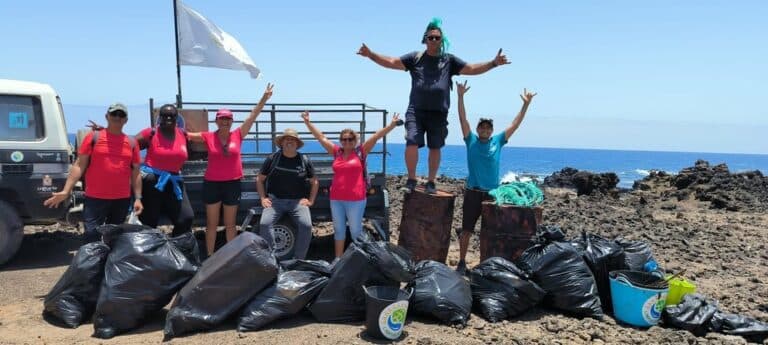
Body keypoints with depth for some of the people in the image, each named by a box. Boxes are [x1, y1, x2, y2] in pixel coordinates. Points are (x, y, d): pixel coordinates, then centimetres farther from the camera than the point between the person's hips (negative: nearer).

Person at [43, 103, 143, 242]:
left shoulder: (131, 143, 8)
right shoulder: (94, 137, 2)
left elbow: (136, 173, 9)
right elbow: (79, 165, 0)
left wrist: (138, 198, 3)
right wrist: (65, 191, -8)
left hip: (122, 200, 3)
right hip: (95, 198, -3)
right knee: (91, 236, -4)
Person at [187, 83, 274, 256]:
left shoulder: (237, 135, -3)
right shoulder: (208, 137, -4)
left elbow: (253, 115, -5)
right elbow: (185, 134, -2)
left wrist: (264, 98, -8)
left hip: (233, 183, 1)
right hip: (212, 183, -1)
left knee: (230, 224, 12)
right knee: (211, 223, 9)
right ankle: (209, 257, 18)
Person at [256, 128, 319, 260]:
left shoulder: (304, 160, 6)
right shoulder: (272, 159, 4)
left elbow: (314, 182, 15)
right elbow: (259, 179, 11)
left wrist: (311, 200, 4)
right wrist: (263, 198, 1)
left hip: (298, 201, 0)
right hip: (275, 200, 0)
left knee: (306, 225, -23)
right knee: (264, 224, -25)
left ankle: (299, 259, -8)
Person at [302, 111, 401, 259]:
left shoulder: (361, 152, 0)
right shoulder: (336, 152, 9)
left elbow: (376, 136, -7)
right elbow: (321, 137, 12)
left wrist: (392, 125, -13)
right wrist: (308, 122, 13)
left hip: (356, 199, -4)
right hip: (336, 199, 4)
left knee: (355, 230, 5)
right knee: (338, 230, 14)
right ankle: (338, 259, 26)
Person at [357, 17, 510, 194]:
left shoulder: (449, 60, 12)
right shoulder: (415, 58, 9)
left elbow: (472, 69, 11)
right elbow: (392, 62, 5)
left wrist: (494, 63, 0)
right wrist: (371, 54, -8)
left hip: (439, 113, 1)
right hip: (416, 110, -1)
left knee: (435, 148, 7)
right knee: (412, 143, -14)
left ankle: (430, 182, 21)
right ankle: (411, 179, 4)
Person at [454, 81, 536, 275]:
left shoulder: (498, 141, 6)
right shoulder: (471, 141, 2)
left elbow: (515, 124, 6)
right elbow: (463, 119, -6)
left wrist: (526, 104, 2)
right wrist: (460, 97, -14)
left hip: (493, 193, 2)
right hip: (473, 192, -2)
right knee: (466, 229, 3)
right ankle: (462, 263, 14)